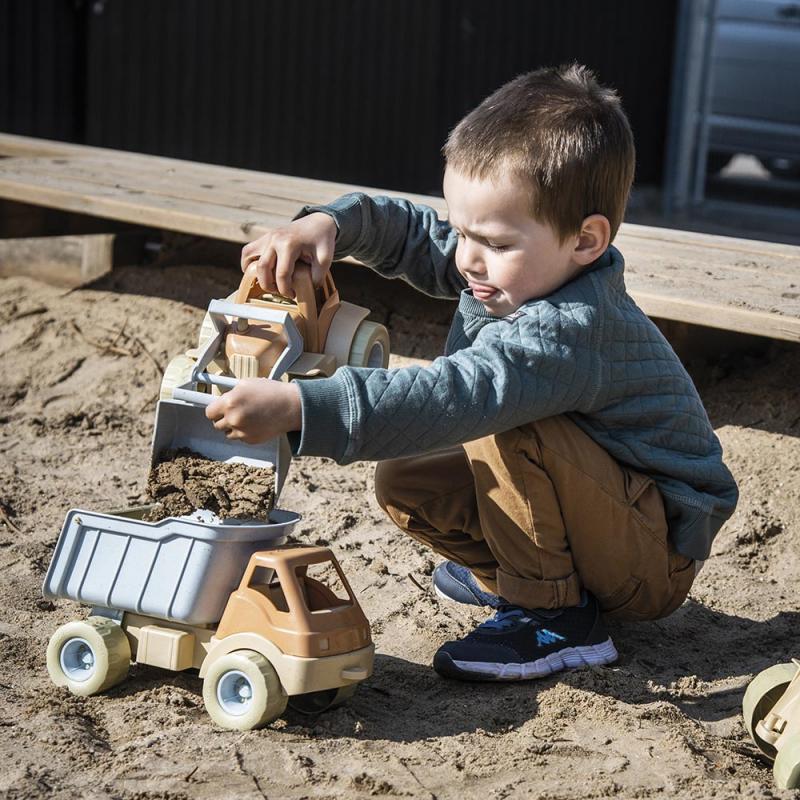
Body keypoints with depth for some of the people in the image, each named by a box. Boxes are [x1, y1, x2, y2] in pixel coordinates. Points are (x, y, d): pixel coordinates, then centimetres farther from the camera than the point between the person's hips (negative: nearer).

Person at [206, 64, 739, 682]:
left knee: (504, 424, -32)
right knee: (405, 481, -2)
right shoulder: (525, 268, -5)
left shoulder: (569, 329, -33)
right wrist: (328, 223, -16)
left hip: (662, 557, -9)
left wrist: (297, 406, -52)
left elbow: (454, 397, -47)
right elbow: (410, 232, 6)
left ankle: (554, 616, -17)